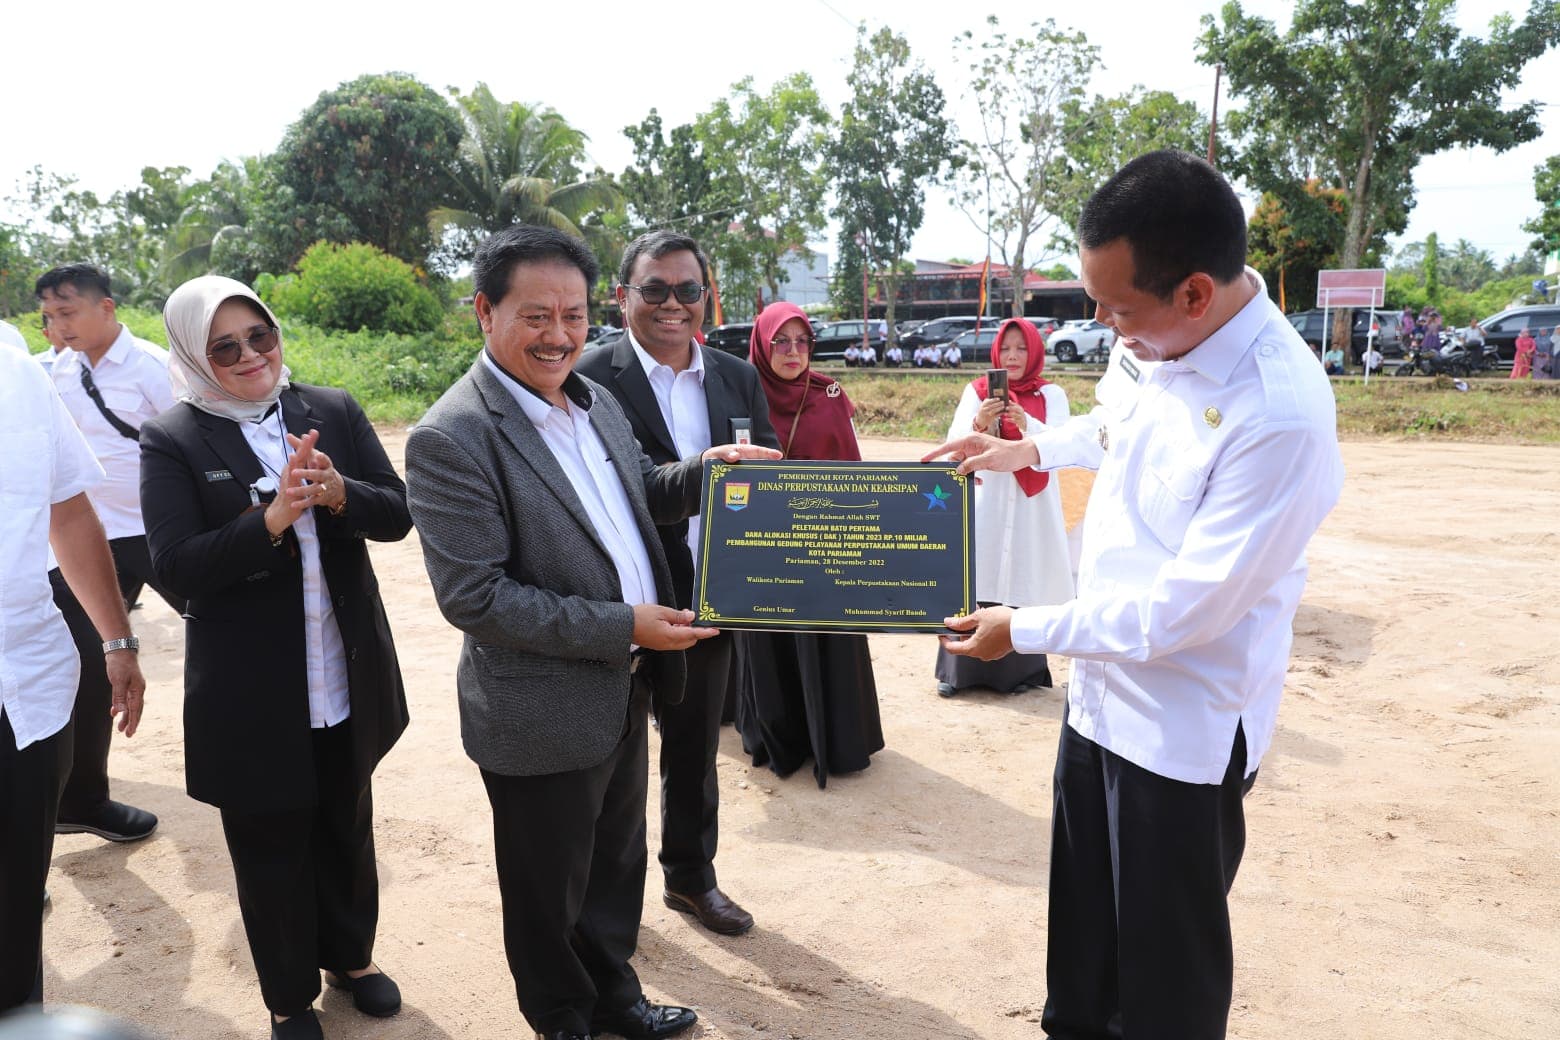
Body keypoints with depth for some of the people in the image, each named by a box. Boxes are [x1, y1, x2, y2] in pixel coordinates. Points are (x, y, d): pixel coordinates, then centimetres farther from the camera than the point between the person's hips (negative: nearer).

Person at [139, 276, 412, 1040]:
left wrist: (340, 494, -25)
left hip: (348, 678, 3)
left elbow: (398, 516, -5)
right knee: (271, 847, 16)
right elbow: (177, 568, -17)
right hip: (251, 692, -2)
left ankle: (351, 955, 47)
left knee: (347, 827, 22)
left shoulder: (333, 411, -1)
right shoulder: (171, 441, -9)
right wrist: (273, 518, -29)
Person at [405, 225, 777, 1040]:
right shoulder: (451, 438, -21)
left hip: (622, 693, 7)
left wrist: (710, 467, -3)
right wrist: (622, 628, -24)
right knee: (549, 896, 16)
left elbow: (639, 496, 17)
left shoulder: (596, 400, 3)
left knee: (617, 866, 25)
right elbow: (472, 596, -24)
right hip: (543, 717, -7)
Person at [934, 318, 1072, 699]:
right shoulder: (976, 391, 8)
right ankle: (960, 670, 6)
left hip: (1031, 508, 0)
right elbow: (956, 444, -2)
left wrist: (1025, 424, -27)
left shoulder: (1051, 395, 5)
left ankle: (1020, 671, 12)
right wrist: (979, 422, -22)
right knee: (973, 582, -2)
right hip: (983, 504, 1)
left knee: (1023, 581, -1)